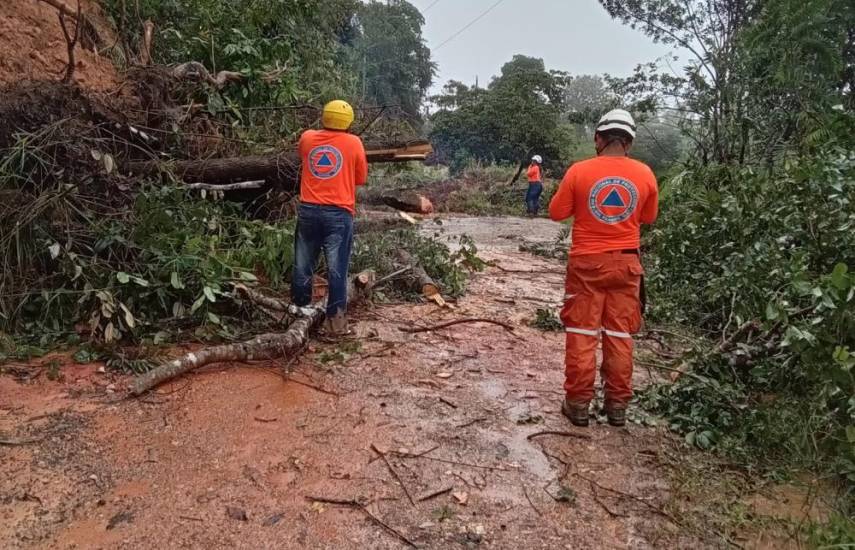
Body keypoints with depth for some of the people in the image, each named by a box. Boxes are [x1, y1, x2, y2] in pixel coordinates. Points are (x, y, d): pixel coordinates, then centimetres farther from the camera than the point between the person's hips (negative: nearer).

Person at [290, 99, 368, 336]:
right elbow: (361, 178, 8)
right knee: (337, 269, 1)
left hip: (308, 210, 3)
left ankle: (301, 305, 29)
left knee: (303, 263, 16)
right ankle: (336, 320, 3)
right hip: (338, 214, -3)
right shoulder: (354, 143, -2)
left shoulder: (307, 137, 6)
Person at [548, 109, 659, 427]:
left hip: (587, 262, -2)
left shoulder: (579, 171, -9)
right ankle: (617, 405, 17)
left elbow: (557, 213, 0)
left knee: (582, 334, 6)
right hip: (626, 262, 2)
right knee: (620, 335, 9)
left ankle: (578, 404, 11)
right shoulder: (645, 174, -1)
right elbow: (648, 218, 12)